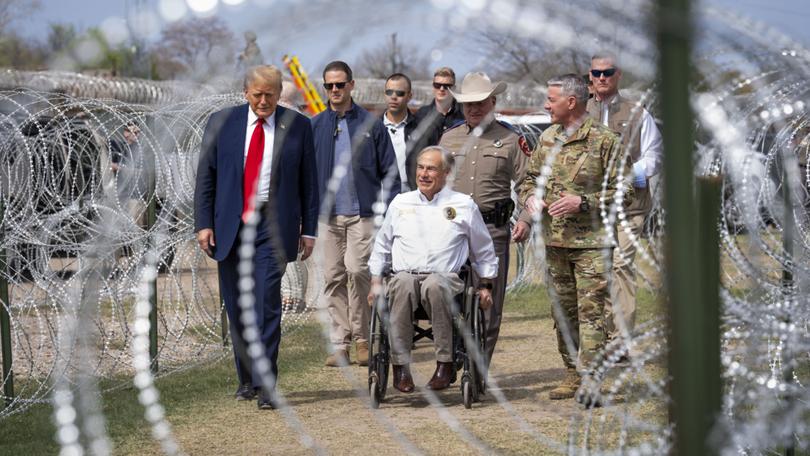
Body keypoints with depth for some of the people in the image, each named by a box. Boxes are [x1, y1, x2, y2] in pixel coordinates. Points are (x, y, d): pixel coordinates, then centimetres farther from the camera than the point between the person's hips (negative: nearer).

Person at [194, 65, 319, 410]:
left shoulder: (297, 126, 2)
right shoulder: (221, 123, 4)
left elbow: (308, 181, 6)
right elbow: (205, 177, 6)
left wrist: (309, 229, 4)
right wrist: (203, 223, -2)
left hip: (272, 227, -2)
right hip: (229, 226, 2)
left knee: (267, 304, -12)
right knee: (236, 307, 9)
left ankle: (265, 384, -8)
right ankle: (246, 378, 22)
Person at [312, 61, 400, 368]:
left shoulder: (370, 124, 4)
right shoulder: (314, 127, 9)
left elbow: (389, 171, 5)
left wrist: (390, 212, -2)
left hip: (362, 213, -3)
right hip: (328, 214, 3)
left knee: (357, 271, -14)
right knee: (333, 277, 3)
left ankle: (362, 338, 0)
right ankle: (340, 343, 10)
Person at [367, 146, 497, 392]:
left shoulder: (463, 205, 14)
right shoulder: (400, 203, 20)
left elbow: (483, 251, 23)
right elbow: (381, 246, 27)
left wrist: (485, 286, 19)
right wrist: (376, 281, 18)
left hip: (446, 277, -1)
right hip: (405, 274, 1)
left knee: (434, 286, -39)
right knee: (403, 285, -37)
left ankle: (445, 363, -32)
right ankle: (400, 366, -33)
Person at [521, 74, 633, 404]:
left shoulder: (605, 141, -7)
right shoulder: (547, 139, 11)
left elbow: (622, 191, -8)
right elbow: (531, 176, 23)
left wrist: (583, 202, -17)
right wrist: (530, 196, 1)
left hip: (591, 243, -6)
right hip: (554, 241, 6)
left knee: (590, 310, -10)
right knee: (562, 311, 11)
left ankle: (590, 379, -10)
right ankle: (573, 374, 20)